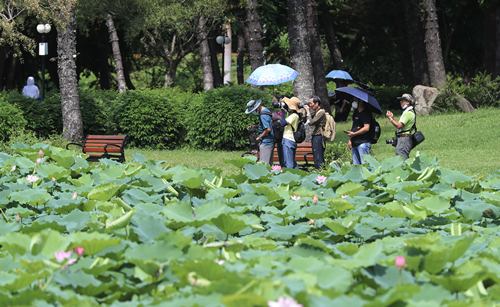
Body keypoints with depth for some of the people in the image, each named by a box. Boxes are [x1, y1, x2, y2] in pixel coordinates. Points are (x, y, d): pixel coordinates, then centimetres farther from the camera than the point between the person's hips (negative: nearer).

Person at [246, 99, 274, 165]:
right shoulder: (266, 110, 13)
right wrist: (255, 126, 13)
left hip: (266, 142, -10)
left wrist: (260, 137, -13)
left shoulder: (263, 115, -20)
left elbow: (268, 129, -25)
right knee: (269, 164, 12)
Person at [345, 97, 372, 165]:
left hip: (363, 143, -9)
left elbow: (366, 128, -18)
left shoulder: (366, 113, -11)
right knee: (356, 166, 9)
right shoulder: (356, 112, 17)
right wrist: (350, 140, 19)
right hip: (354, 143, 9)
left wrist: (354, 134, -15)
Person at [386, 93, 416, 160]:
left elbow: (399, 126, -22)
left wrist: (390, 118, -12)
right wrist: (392, 118, 12)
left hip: (403, 139, -11)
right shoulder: (406, 112, 20)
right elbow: (399, 126, 19)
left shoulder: (408, 113, -14)